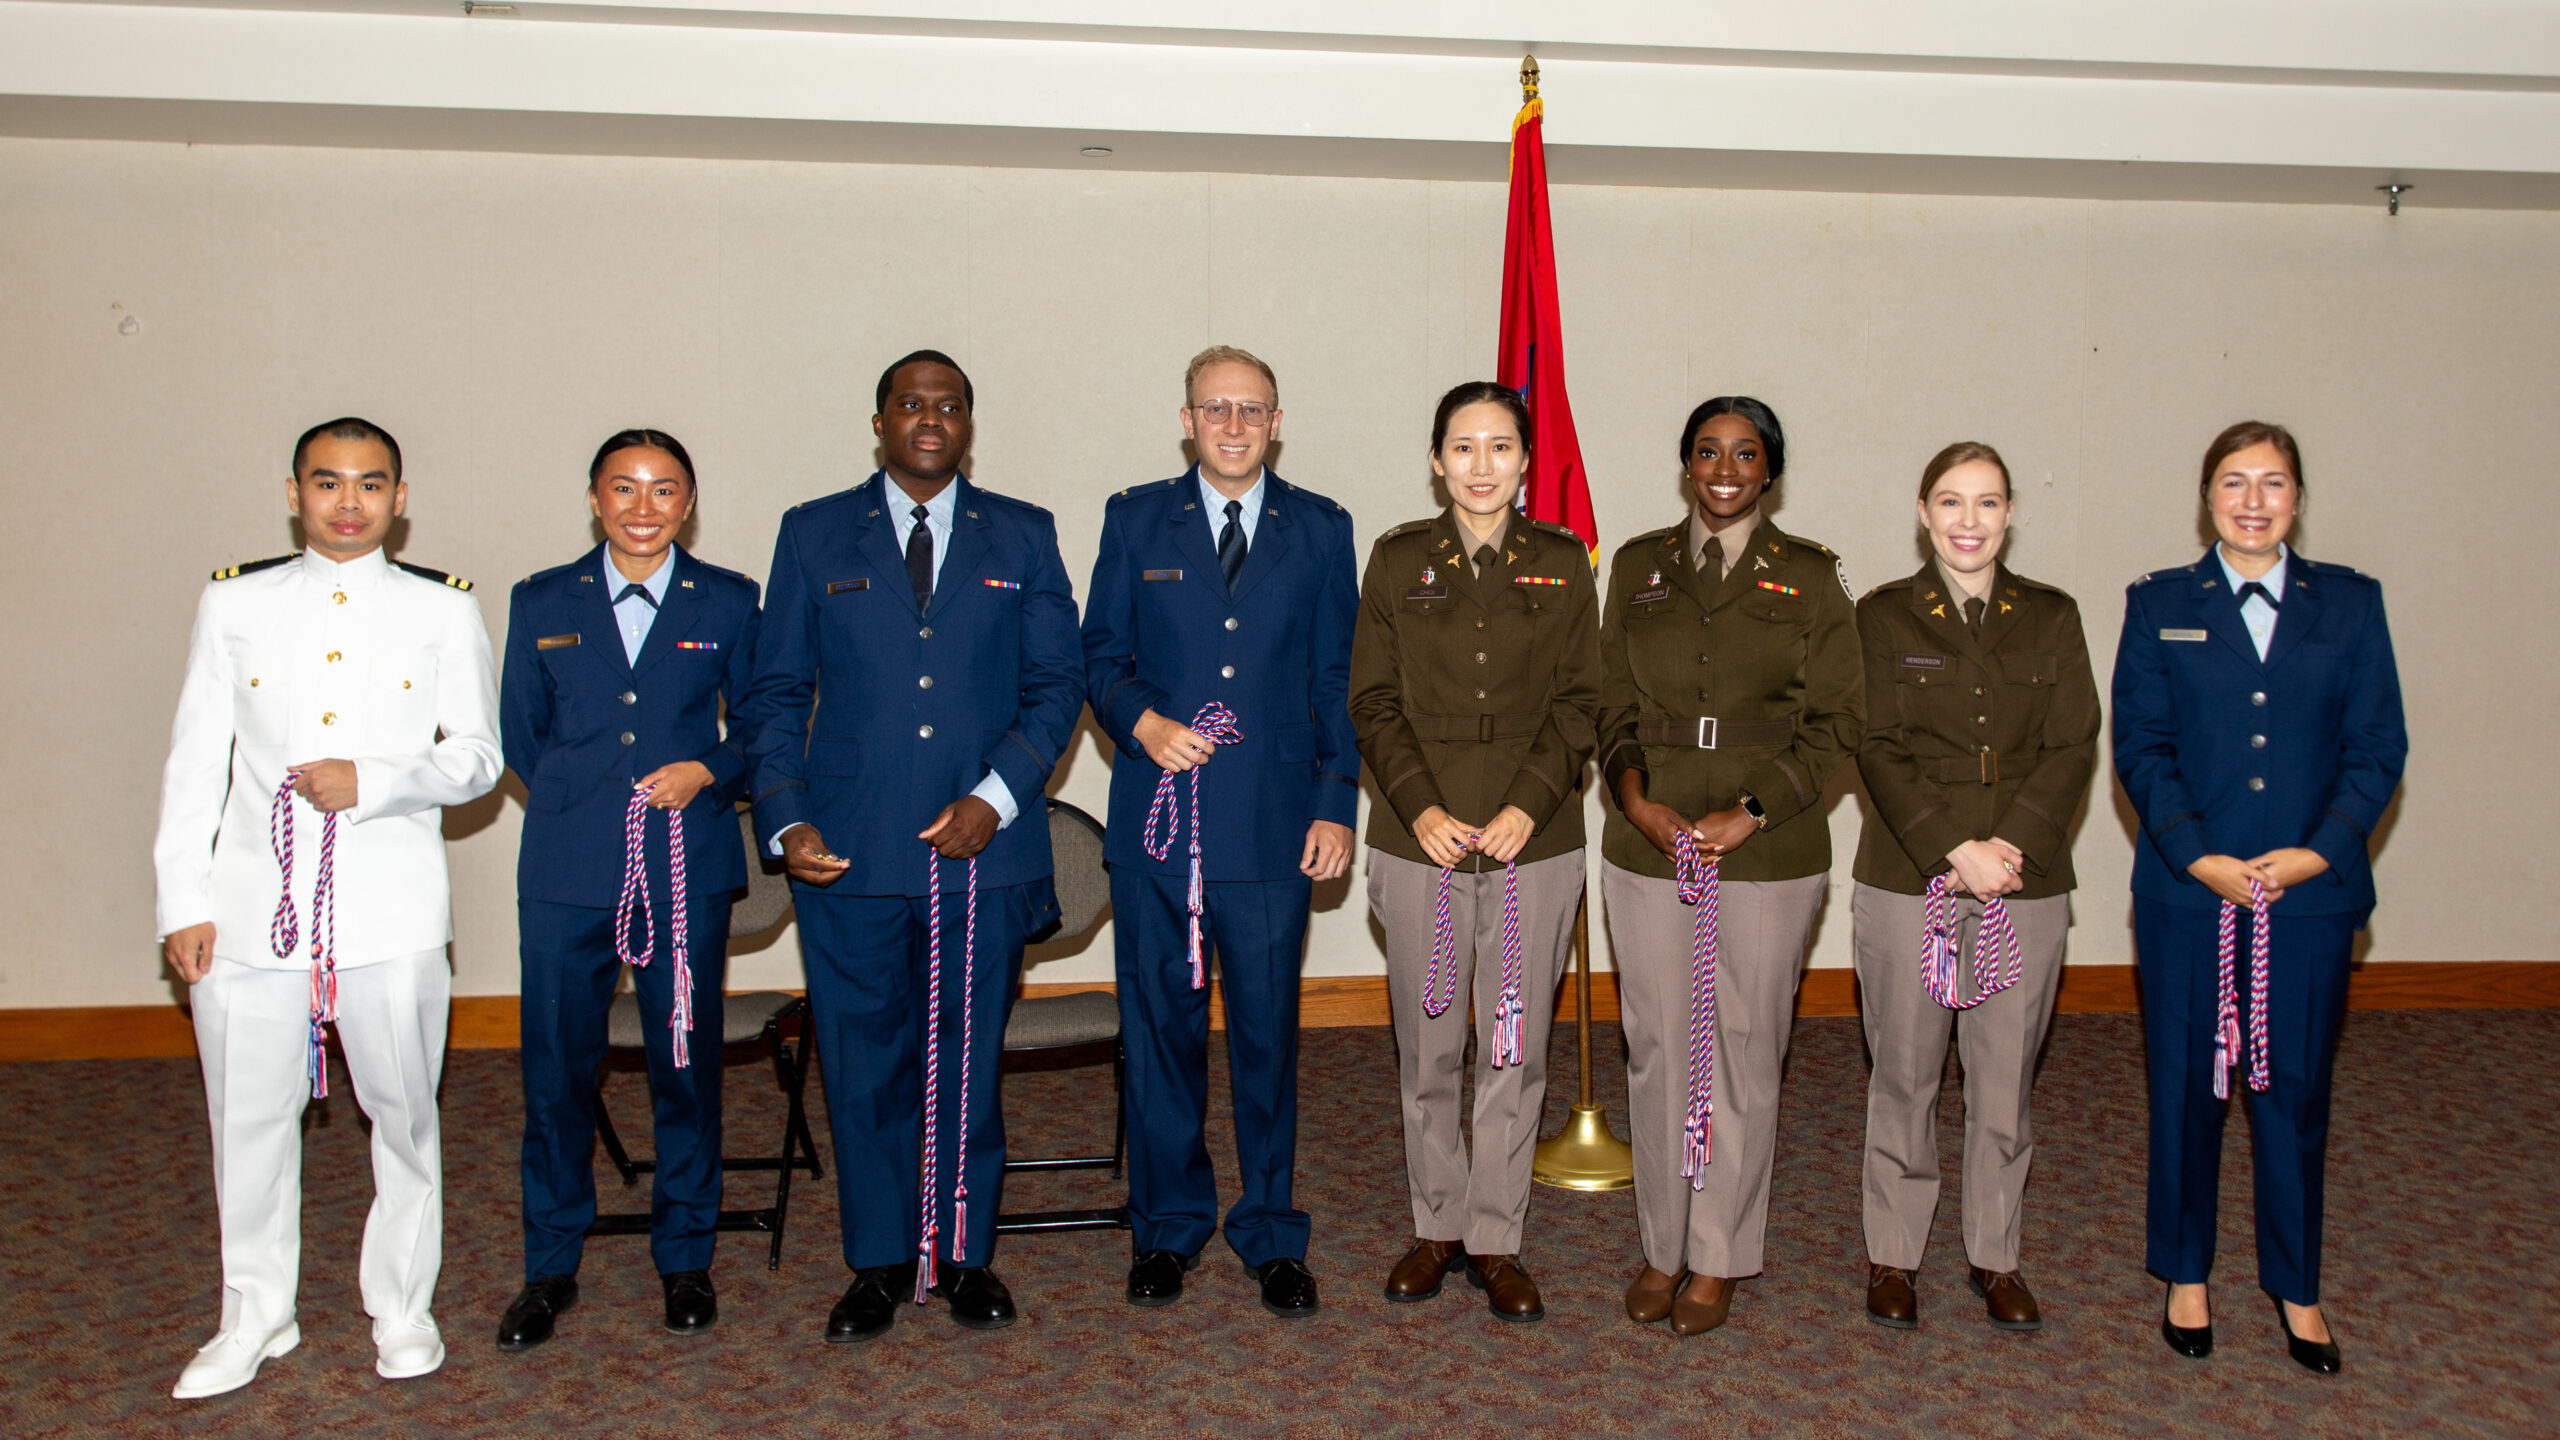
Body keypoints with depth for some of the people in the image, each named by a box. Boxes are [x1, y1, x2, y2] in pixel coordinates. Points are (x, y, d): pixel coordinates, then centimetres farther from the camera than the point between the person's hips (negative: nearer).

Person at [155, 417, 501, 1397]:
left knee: (403, 1113, 6)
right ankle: (257, 1317, 26)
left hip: (393, 909, -1)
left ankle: (403, 1309, 24)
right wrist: (183, 901, 2)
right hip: (251, 904, 2)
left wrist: (371, 783, -14)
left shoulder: (444, 609, 5)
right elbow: (195, 760, 8)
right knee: (249, 1117, 8)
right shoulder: (233, 602, 9)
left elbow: (478, 757, 3)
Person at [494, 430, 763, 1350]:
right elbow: (519, 732, 15)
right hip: (568, 872, 1)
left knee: (686, 1065, 6)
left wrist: (710, 772, -8)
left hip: (688, 869, -1)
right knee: (556, 1068, 4)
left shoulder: (728, 603, 5)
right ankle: (550, 1268, 21)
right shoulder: (542, 604, 9)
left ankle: (685, 1258, 23)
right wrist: (578, 805, 4)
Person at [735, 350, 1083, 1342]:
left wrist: (996, 796, -9)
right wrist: (787, 820, -5)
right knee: (863, 1064, 6)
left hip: (983, 850, 0)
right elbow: (774, 692, 7)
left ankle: (964, 1254, 23)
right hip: (849, 851, 0)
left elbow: (1056, 683, 5)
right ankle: (880, 1261, 22)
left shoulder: (1022, 537, 8)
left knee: (970, 1062, 7)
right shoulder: (814, 535, 8)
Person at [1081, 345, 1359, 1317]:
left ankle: (1271, 1234, 20)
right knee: (1161, 1030, 8)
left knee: (1268, 1035, 5)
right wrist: (1142, 721, -12)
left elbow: (1337, 679, 7)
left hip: (1273, 826, 0)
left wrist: (1336, 805, 0)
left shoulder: (1320, 529, 8)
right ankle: (1168, 1226, 24)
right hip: (1156, 823, 1)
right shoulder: (1136, 520, 7)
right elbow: (1101, 655, 8)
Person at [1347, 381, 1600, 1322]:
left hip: (1534, 846, 0)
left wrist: (1528, 804, -11)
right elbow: (1373, 700, 2)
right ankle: (1437, 1226, 25)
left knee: (1515, 1051, 6)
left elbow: (1578, 703, 2)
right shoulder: (1397, 561, 4)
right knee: (1427, 1050, 9)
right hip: (1421, 845, 0)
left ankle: (1495, 1240, 19)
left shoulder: (1562, 564, 5)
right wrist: (1420, 807, -10)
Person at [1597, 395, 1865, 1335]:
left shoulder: (1808, 577, 2)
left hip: (1769, 857, -2)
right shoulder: (1639, 566, 9)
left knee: (1744, 1051, 5)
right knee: (1658, 1048, 7)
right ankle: (1662, 1248, 23)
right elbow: (1614, 703, 9)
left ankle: (1718, 1259, 19)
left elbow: (1838, 721, -1)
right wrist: (1635, 797, -9)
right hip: (1648, 847, 2)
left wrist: (1749, 814, -12)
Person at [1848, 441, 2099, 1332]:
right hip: (1906, 882, -1)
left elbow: (2073, 748, 1)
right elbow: (1879, 750, -5)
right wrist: (1955, 849, -16)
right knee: (1904, 1077, 7)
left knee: (2005, 1082, 8)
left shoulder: (2051, 618, 7)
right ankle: (1893, 1255, 21)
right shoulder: (1884, 617, 2)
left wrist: (2010, 844, -14)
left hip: (2027, 886, 2)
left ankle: (1994, 1257, 24)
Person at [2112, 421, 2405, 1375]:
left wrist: (2316, 853, -11)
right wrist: (2200, 857, -12)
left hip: (2311, 892, 1)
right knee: (2186, 1082, 9)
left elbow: (2378, 748, 2)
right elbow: (2139, 747, -1)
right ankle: (2185, 1273, 25)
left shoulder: (2350, 604, 6)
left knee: (2295, 1087, 8)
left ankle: (2296, 1286, 25)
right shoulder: (2159, 606, 4)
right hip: (2187, 891, 0)